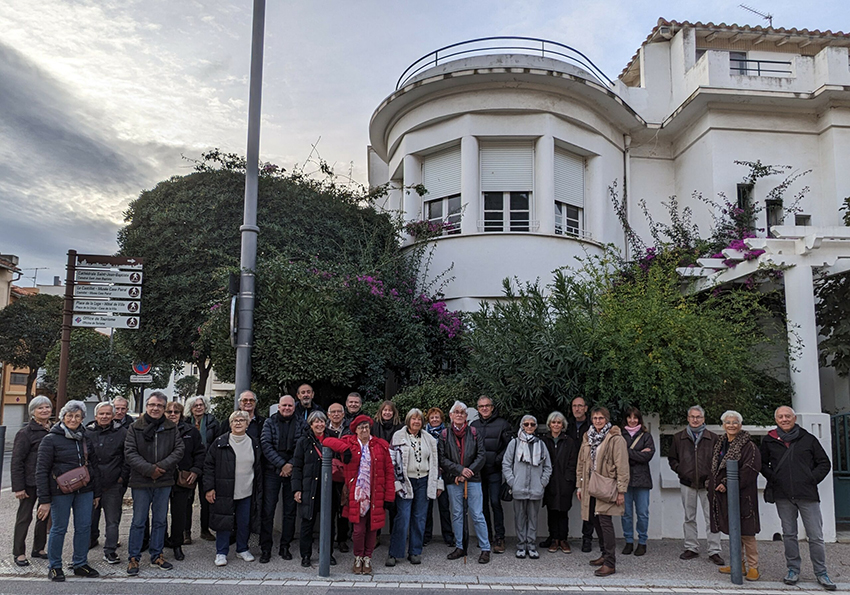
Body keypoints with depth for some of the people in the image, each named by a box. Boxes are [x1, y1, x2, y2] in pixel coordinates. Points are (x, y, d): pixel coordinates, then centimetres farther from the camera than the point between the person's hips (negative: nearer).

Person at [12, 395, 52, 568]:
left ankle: (39, 548, 26)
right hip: (30, 482, -5)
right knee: (24, 516, 5)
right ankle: (19, 552, 16)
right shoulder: (26, 433, -10)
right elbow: (16, 461, -10)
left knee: (45, 515, 12)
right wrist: (18, 487, -13)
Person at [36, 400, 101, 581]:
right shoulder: (51, 439, -5)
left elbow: (94, 466, 16)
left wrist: (96, 492, 13)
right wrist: (44, 500, -11)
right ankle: (54, 567, 21)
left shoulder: (86, 439, 10)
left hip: (84, 491, 4)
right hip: (60, 491, -4)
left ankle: (80, 564, 21)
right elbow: (41, 471, -7)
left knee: (84, 527, 7)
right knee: (59, 528, 4)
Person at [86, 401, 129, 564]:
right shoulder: (87, 432, 5)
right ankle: (91, 540, 39)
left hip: (113, 485, -2)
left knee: (112, 520, 2)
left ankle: (110, 551, 10)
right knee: (91, 516, 16)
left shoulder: (122, 433, -2)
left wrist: (123, 476, -4)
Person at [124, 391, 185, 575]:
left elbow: (179, 449, -1)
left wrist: (162, 466, -14)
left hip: (164, 482, 2)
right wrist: (149, 469, -17)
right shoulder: (135, 428, -2)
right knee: (138, 521, 5)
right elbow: (130, 453, -8)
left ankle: (157, 556, 23)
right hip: (141, 482, -2)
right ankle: (133, 557, 17)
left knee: (160, 520, 11)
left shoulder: (171, 428, 4)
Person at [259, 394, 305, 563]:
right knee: (268, 510, -1)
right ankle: (265, 548, 8)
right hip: (272, 471, -1)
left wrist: (290, 465, -13)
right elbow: (266, 445, -6)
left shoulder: (302, 424, 5)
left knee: (290, 510, 6)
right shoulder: (270, 423, 5)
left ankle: (285, 546, 18)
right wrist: (281, 464, -13)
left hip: (293, 472, 1)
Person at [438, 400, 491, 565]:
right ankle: (459, 547, 20)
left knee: (477, 515, -1)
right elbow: (442, 459, -1)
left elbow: (481, 456, -1)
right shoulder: (445, 434, 4)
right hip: (453, 480, 1)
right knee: (456, 515, 9)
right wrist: (460, 470, -12)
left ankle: (485, 549, 8)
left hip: (473, 479, -1)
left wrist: (467, 473, -9)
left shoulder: (474, 433, 4)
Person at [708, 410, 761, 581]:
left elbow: (749, 470, -17)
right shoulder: (720, 444, 13)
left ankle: (753, 566, 7)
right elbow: (714, 468, 21)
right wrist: (714, 486, 10)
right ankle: (738, 564, 23)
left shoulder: (748, 446, -9)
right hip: (724, 494, 7)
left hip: (742, 494, -7)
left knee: (745, 532, -4)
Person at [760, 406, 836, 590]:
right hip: (783, 496, 1)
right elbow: (762, 464, 16)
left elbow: (824, 463, 8)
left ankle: (821, 573, 16)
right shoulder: (769, 441, 6)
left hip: (807, 494, -1)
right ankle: (793, 570, 20)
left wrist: (812, 479, -3)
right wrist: (772, 479, 2)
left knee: (816, 536, 2)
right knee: (789, 535, 9)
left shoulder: (808, 439, 3)